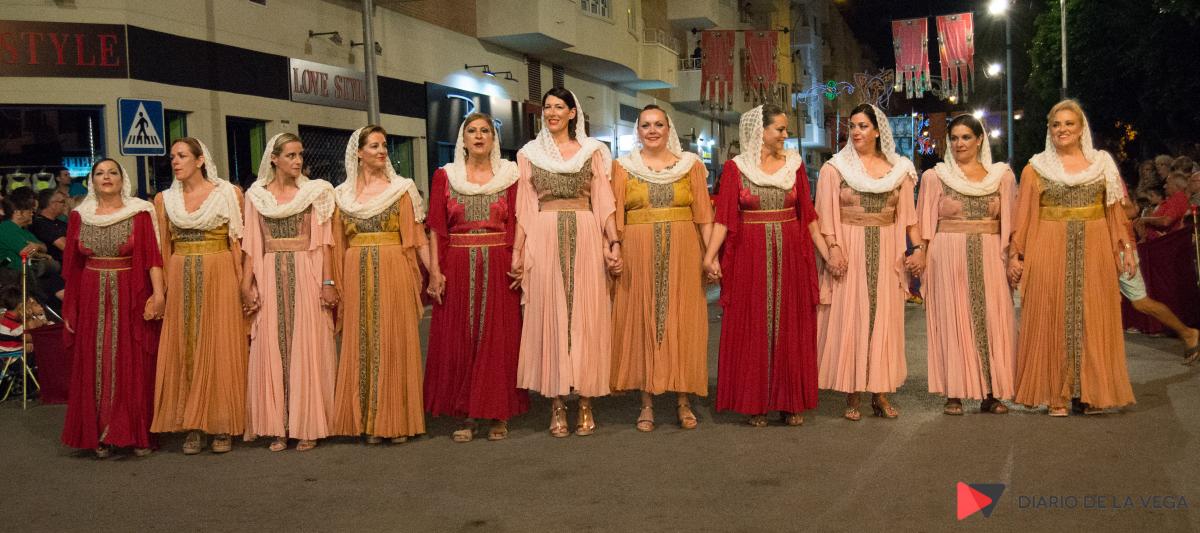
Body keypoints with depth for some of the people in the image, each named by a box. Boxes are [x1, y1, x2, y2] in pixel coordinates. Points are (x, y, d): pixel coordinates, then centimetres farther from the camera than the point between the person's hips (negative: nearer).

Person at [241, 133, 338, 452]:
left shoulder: (315, 191, 4)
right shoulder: (256, 195, 8)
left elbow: (323, 241, 0)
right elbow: (251, 245, 6)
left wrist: (328, 281, -9)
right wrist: (246, 285, -3)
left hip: (306, 276, -1)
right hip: (270, 279, 2)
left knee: (307, 349, -1)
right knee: (271, 351, 2)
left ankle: (307, 425, 8)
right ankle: (277, 427, 10)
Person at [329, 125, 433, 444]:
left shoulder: (401, 188, 4)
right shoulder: (343, 194, 11)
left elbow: (416, 234, -3)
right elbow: (338, 243, 12)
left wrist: (431, 269, -14)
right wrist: (333, 281, 6)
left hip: (393, 273, -2)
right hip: (357, 276, 3)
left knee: (394, 342, -1)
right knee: (361, 345, 4)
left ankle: (396, 420, 8)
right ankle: (368, 422, 12)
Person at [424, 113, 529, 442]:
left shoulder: (509, 175, 6)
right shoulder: (445, 176, 7)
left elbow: (515, 226, 2)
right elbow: (436, 228, 3)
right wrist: (435, 271, -6)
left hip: (498, 267, 0)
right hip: (458, 268, 1)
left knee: (499, 339, 2)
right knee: (458, 340, 2)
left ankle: (500, 415, 12)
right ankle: (465, 416, 12)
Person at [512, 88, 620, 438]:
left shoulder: (592, 151, 11)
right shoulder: (530, 153, 12)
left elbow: (603, 202, 6)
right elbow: (524, 207, 9)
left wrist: (614, 243, -4)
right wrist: (517, 252, 1)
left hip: (585, 238, 0)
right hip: (544, 240, 0)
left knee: (586, 314, -1)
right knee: (548, 315, -1)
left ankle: (586, 403, 6)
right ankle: (557, 406, 5)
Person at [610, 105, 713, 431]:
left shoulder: (690, 165, 8)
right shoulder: (624, 167, 8)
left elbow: (703, 215, 3)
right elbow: (615, 217, 3)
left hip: (682, 254, 0)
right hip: (639, 256, 0)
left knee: (682, 323, 2)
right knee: (642, 322, 2)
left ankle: (683, 401, 12)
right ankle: (647, 402, 10)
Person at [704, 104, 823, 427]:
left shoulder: (795, 164, 8)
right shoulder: (735, 168, 0)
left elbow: (808, 215, 7)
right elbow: (723, 217, -6)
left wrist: (827, 252, 1)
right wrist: (710, 256, -17)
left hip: (790, 256, 2)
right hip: (750, 257, -2)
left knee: (791, 330, 5)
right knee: (752, 331, 2)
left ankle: (791, 403, 15)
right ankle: (754, 404, 12)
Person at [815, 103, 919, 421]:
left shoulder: (899, 169, 9)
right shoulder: (835, 167, 1)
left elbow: (908, 214, 8)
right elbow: (826, 215, -5)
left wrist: (919, 246, -3)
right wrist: (833, 249, -16)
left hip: (886, 252, 3)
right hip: (849, 251, -3)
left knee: (884, 320, 5)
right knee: (848, 320, -2)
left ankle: (880, 393, 14)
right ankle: (852, 396, 6)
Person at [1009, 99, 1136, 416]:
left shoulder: (1102, 163, 11)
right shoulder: (1036, 168, 6)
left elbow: (1115, 211, 9)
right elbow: (1023, 216, 2)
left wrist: (1126, 247, 2)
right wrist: (1015, 255, -4)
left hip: (1094, 251, 2)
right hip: (1050, 251, -2)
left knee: (1093, 319, 3)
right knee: (1053, 320, -1)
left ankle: (1090, 393, 13)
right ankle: (1056, 396, 5)